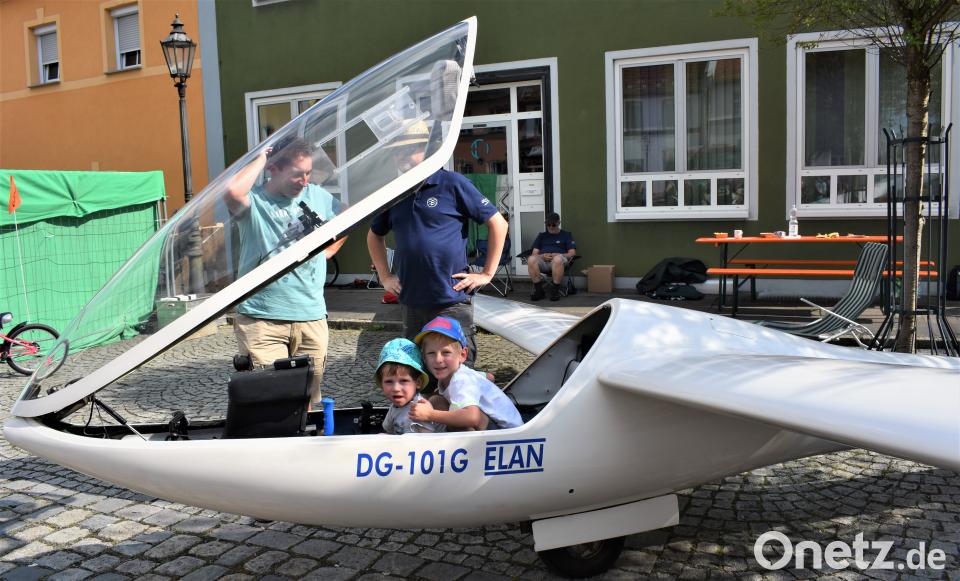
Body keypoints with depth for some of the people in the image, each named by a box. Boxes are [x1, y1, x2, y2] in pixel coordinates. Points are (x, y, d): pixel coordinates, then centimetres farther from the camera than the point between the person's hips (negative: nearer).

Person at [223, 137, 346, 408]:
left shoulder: (318, 196, 11)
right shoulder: (255, 201, -4)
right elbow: (232, 192, -29)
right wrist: (260, 159, -13)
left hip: (312, 317, 5)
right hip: (261, 320, -4)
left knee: (308, 396, 12)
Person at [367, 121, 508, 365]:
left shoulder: (452, 183, -5)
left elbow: (498, 223, -4)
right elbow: (374, 235, 25)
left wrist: (487, 274, -6)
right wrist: (384, 276, 14)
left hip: (452, 301, -5)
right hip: (410, 303, 5)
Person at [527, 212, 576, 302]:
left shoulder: (566, 235, 21)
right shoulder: (541, 236, 28)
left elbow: (572, 253, 8)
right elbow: (534, 254, 18)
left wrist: (558, 255, -10)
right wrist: (542, 256, -6)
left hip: (560, 260, -2)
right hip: (543, 261, 2)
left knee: (557, 259, -41)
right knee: (531, 259, -34)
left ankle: (555, 290, -25)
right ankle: (539, 289, -20)